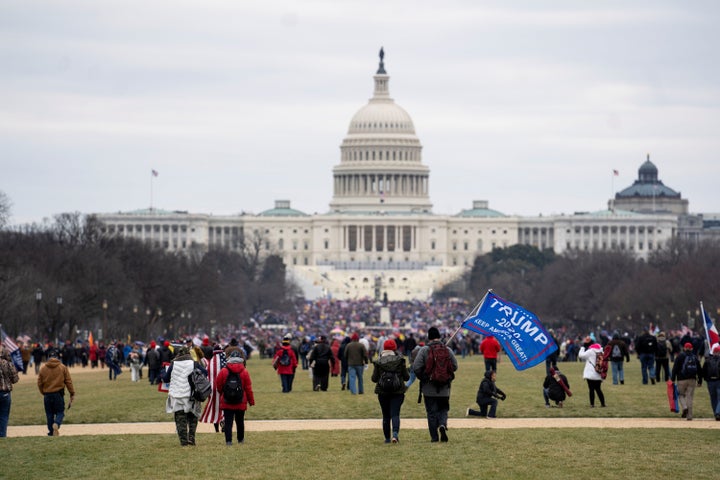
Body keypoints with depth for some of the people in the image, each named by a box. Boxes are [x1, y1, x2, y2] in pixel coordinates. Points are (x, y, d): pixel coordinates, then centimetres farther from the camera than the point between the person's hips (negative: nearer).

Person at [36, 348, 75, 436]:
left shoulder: (43, 368, 0)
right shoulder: (63, 368, -3)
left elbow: (39, 383, 5)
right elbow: (68, 382, -1)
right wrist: (72, 394, 6)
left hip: (47, 395, 1)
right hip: (59, 394, -1)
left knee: (49, 414, 11)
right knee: (60, 412, 6)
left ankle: (51, 432, 11)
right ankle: (56, 424, -23)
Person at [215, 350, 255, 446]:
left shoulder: (223, 371, -7)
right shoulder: (244, 372, -5)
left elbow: (218, 386, 2)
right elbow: (248, 388, -1)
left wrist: (222, 394, 22)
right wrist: (251, 401, 9)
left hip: (226, 401, -1)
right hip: (241, 402, 1)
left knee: (228, 422, -1)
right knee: (240, 421, 15)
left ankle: (228, 440, -9)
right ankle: (241, 439, 26)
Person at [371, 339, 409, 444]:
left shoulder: (378, 362, -3)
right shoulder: (400, 360, -4)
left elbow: (374, 378, 0)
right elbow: (406, 377, -1)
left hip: (383, 392, 1)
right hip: (398, 391, -1)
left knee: (386, 416, 10)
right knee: (395, 414, -3)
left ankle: (387, 438, 14)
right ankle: (395, 433, -25)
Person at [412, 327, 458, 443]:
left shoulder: (424, 350, -9)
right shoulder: (447, 350, 0)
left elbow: (416, 367, -13)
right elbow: (454, 367, 3)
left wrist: (422, 377, 6)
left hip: (429, 389, -2)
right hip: (444, 388, 2)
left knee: (431, 412, 5)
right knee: (443, 409, 14)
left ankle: (434, 436, 4)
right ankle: (442, 424, -15)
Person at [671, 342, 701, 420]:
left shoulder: (680, 356, 0)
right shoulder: (694, 357, 11)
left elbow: (675, 368, -7)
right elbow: (699, 370, 13)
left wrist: (673, 379, -7)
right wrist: (700, 381, 18)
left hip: (682, 379, -3)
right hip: (692, 380, 3)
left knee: (680, 394, 11)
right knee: (690, 397, 5)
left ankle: (684, 407, -16)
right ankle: (689, 416, -1)